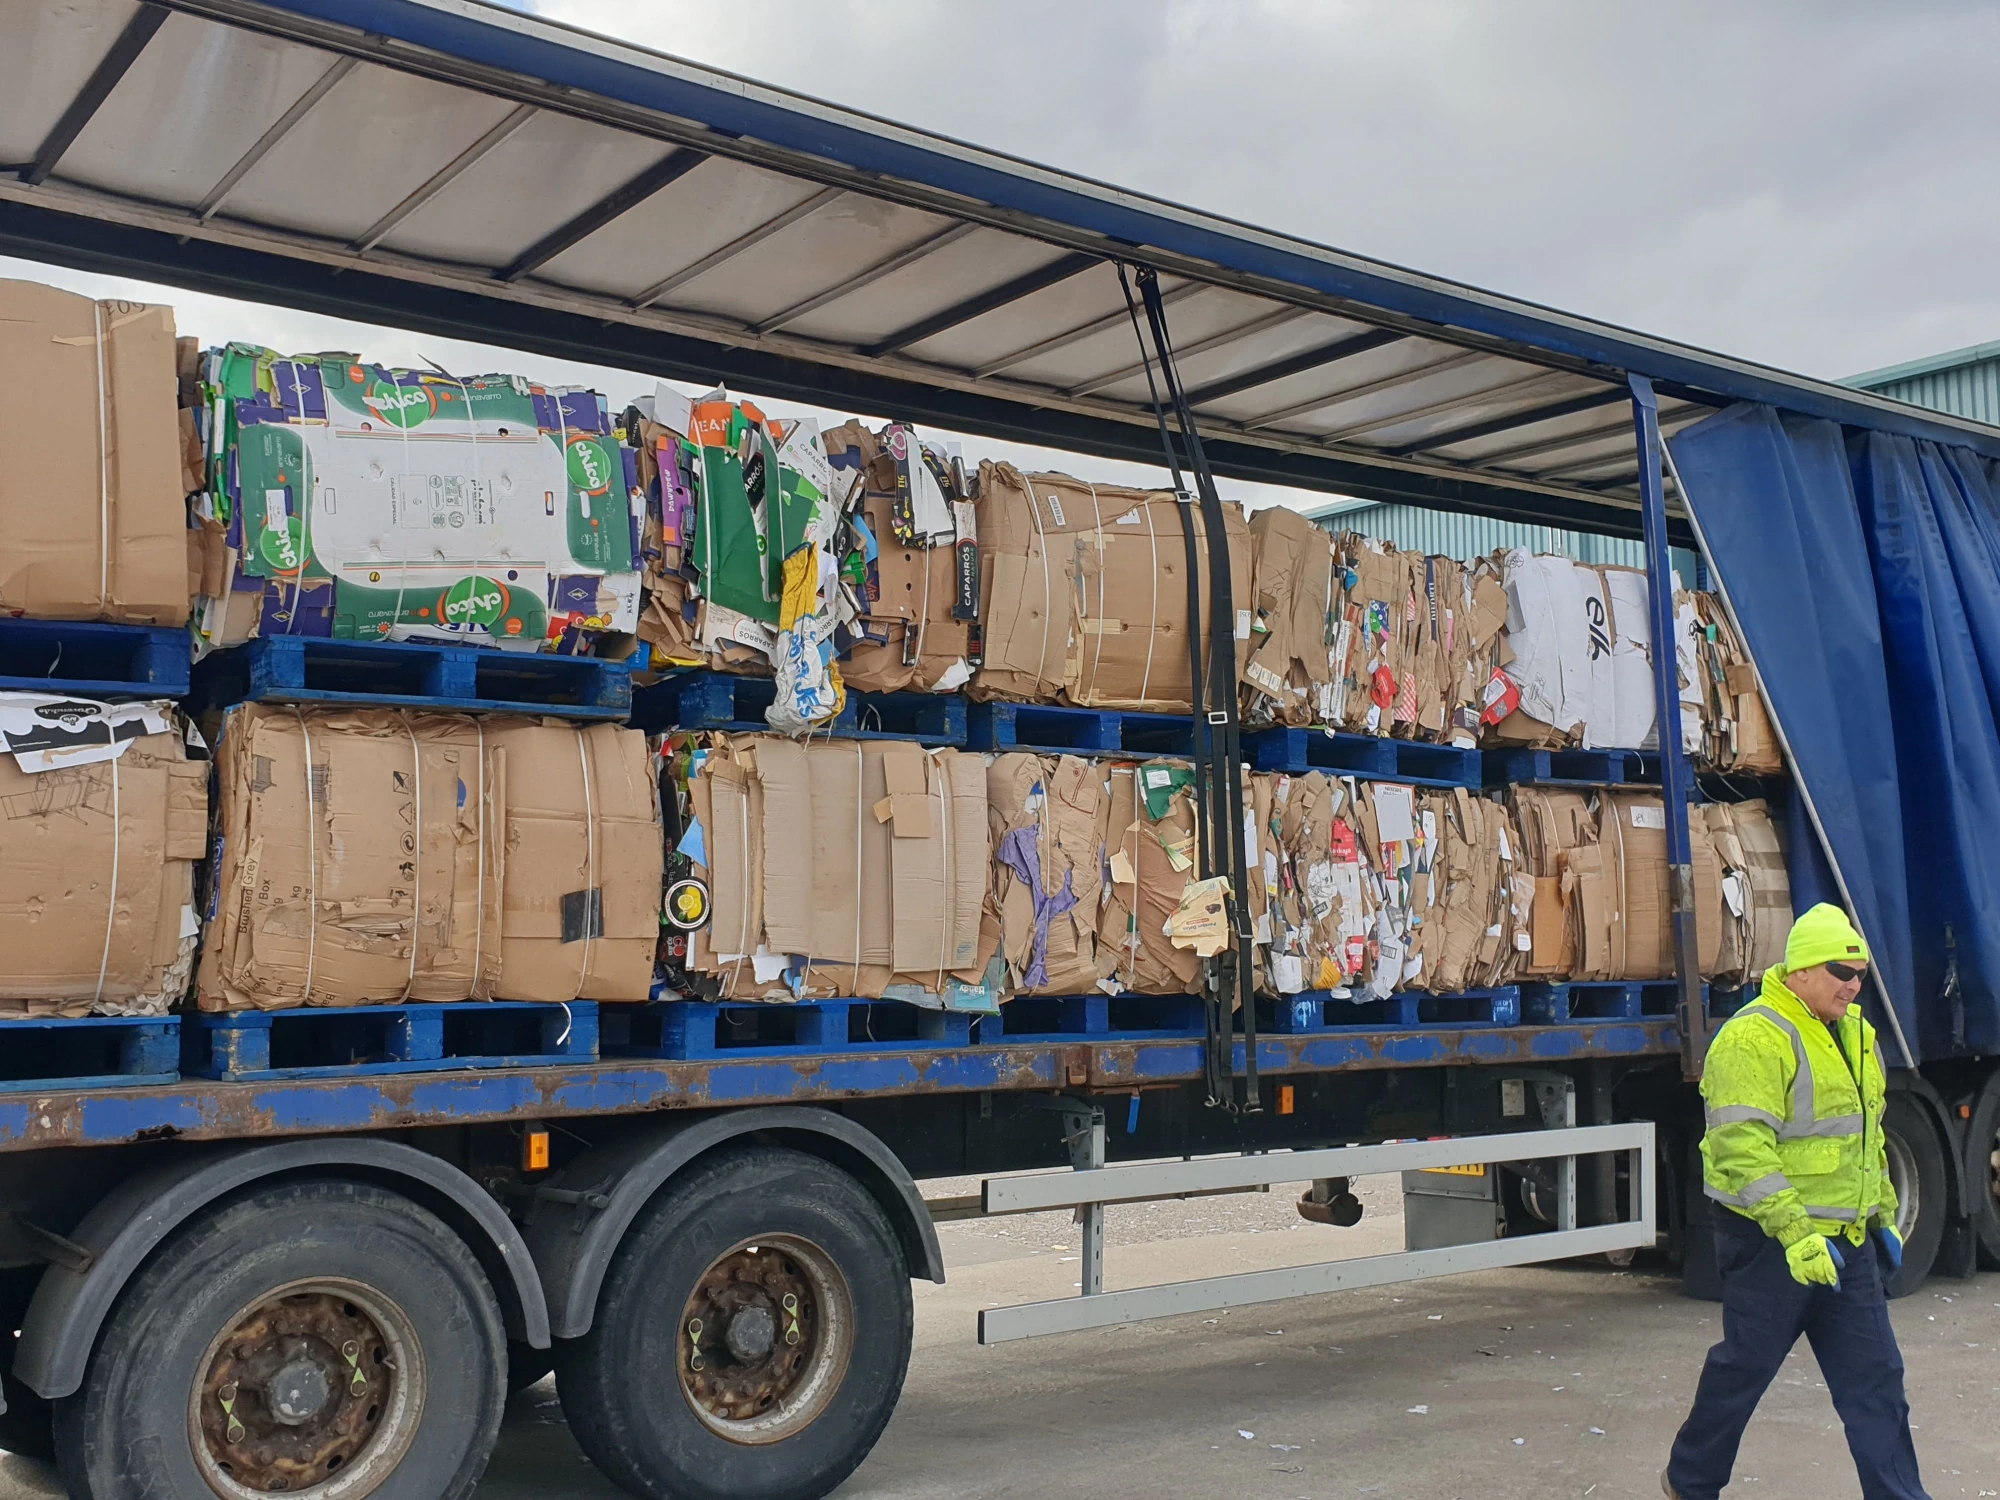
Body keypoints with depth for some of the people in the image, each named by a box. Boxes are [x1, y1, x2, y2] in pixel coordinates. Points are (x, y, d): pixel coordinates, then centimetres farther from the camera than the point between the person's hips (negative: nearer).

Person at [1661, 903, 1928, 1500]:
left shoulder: (1854, 1031, 13)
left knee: (1875, 1378, 6)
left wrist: (1883, 1215, 22)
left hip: (1845, 1243, 8)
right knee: (1744, 1367, 6)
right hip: (1772, 1241, -8)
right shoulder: (1753, 1038, -17)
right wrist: (1793, 1230, -29)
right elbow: (1742, 1148, -25)